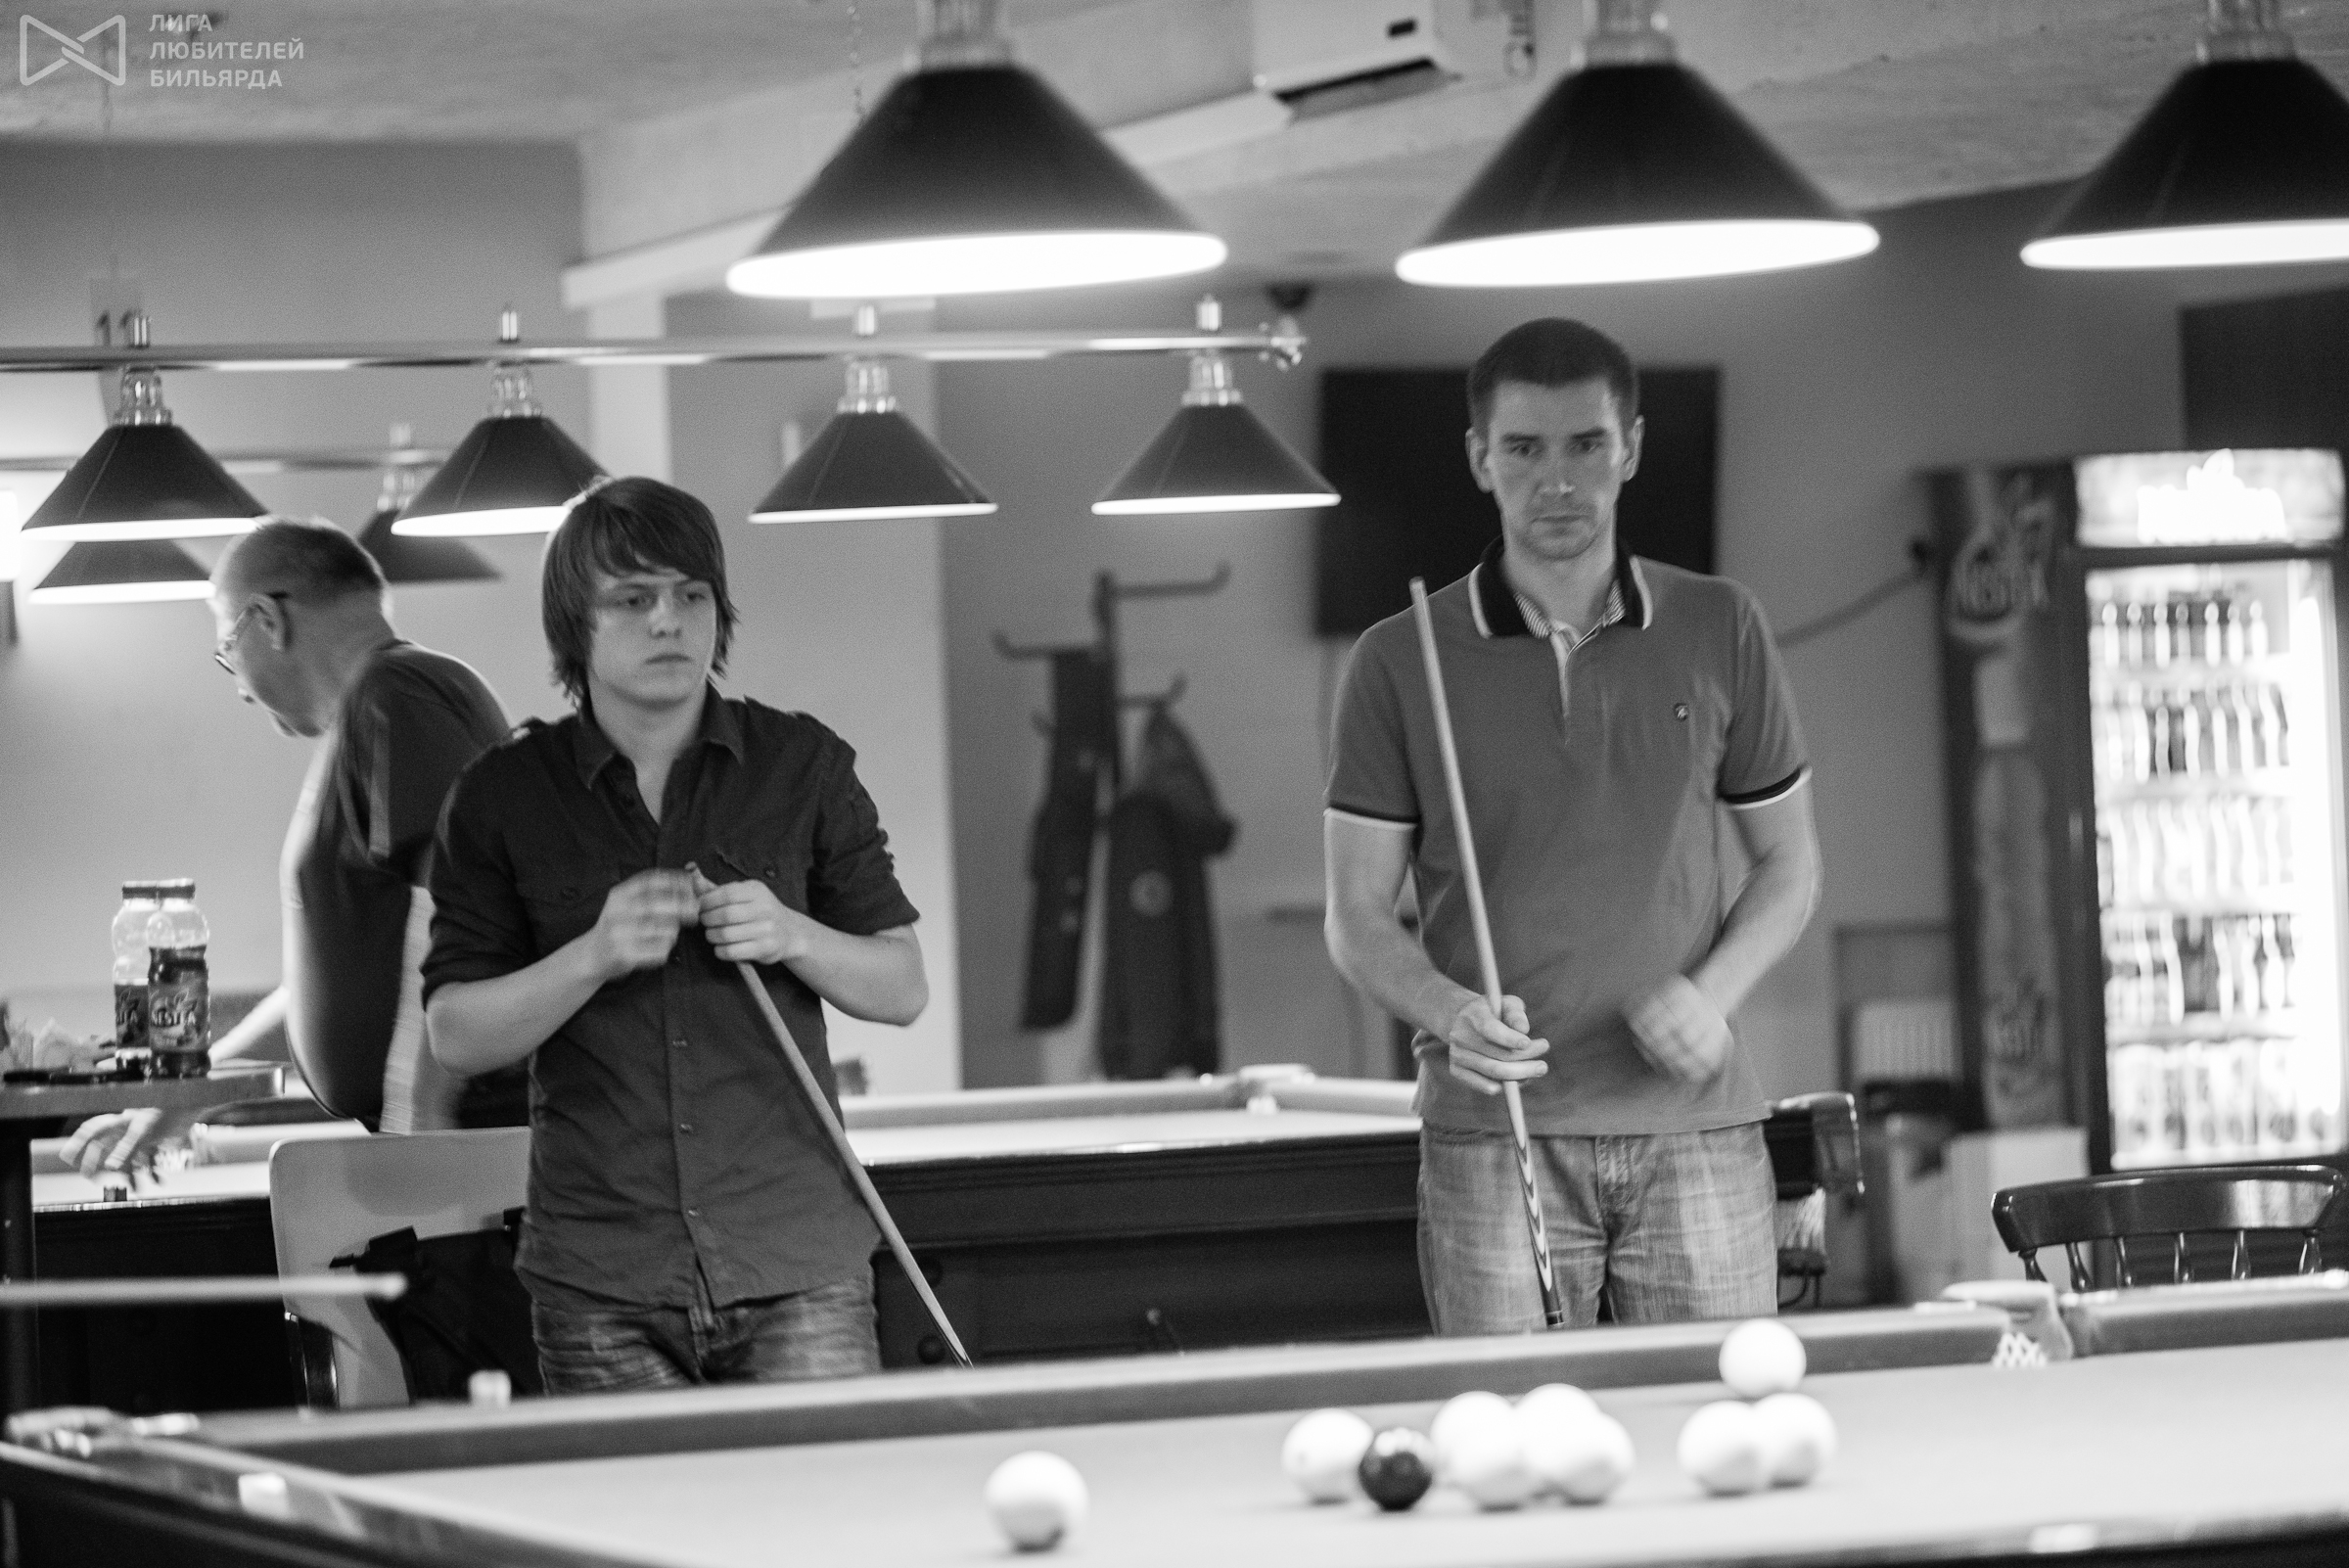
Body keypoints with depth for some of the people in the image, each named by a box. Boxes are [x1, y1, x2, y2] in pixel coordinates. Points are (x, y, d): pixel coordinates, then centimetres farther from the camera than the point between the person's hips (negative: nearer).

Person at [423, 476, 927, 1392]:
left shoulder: (803, 766, 6)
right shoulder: (504, 797, 3)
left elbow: (903, 990, 9)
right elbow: (457, 1035, 1)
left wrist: (792, 936, -10)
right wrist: (594, 956, -14)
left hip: (798, 1262, 1)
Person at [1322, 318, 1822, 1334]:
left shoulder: (1718, 631, 7)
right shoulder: (1399, 665, 2)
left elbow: (1789, 861, 14)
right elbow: (1358, 916, 5)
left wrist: (1713, 991, -5)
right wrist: (1449, 1013, -15)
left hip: (1696, 1127, 1)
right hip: (1493, 1137, -1)